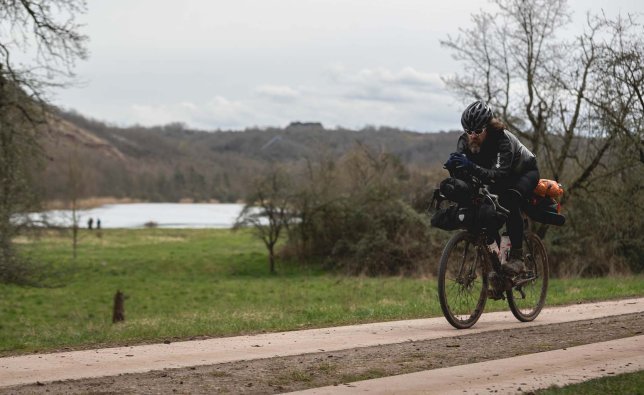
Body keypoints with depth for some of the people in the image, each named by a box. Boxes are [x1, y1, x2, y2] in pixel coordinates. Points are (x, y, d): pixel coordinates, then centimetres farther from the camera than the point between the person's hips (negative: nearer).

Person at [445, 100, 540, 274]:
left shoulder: (502, 139, -38)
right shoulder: (465, 139, -22)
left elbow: (498, 175, -49)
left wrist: (472, 167, -62)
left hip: (525, 172, -6)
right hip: (500, 176, 6)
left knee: (510, 200, -33)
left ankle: (517, 258, -30)